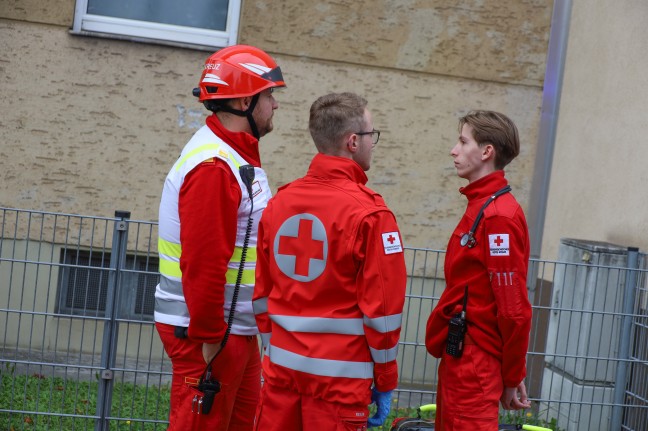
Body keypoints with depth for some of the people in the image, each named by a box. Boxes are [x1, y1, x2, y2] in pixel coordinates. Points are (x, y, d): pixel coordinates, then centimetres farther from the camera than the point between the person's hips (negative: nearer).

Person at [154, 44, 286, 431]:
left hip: (239, 328, 10)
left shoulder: (239, 156, 15)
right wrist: (209, 340, -21)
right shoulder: (214, 166, -19)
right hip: (211, 333, -10)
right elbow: (203, 264, -24)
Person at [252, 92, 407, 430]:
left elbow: (261, 291, 9)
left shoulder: (280, 201, 5)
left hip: (281, 364, 5)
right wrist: (385, 379, -2)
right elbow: (382, 306, -12)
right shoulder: (369, 213, -12)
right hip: (339, 374, -5)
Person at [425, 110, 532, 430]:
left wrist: (513, 377, -11)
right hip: (460, 355, 9)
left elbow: (514, 308, -19)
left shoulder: (499, 216, -18)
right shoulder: (481, 206, 13)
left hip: (474, 362, -9)